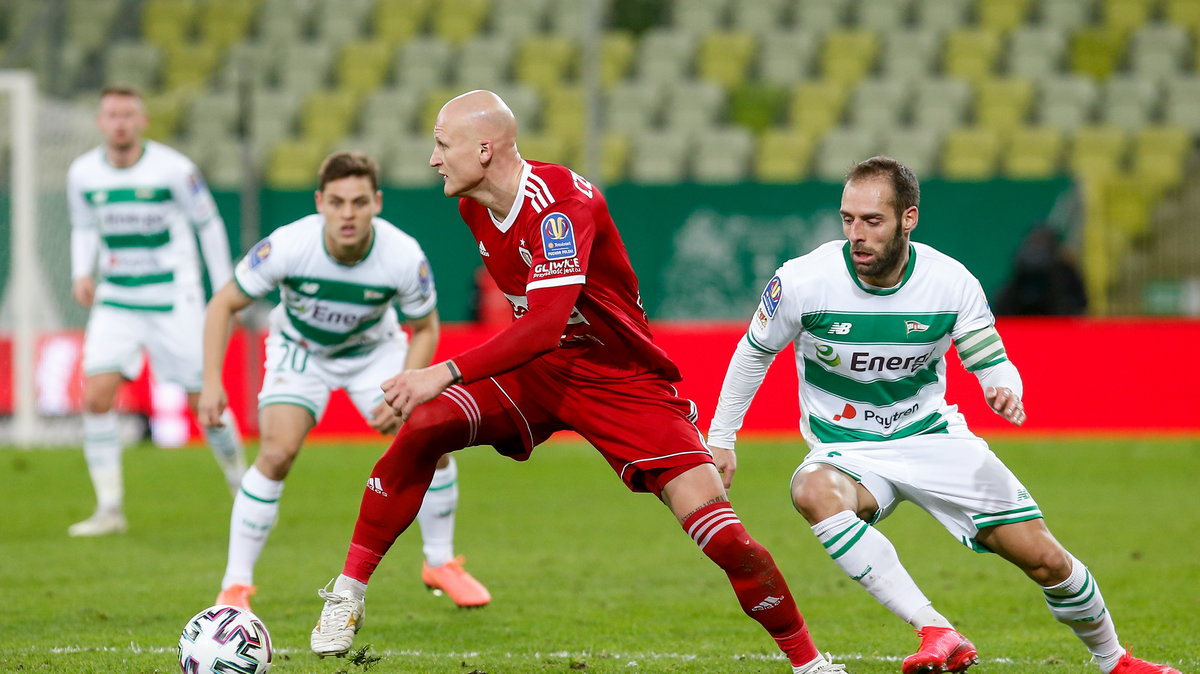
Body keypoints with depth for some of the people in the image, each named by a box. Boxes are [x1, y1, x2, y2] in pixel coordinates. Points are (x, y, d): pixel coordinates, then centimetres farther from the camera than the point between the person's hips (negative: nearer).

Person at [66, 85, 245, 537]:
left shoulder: (173, 170, -11)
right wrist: (82, 274, -1)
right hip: (115, 302, 3)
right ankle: (109, 508, -6)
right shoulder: (83, 174, -1)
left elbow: (208, 224, 0)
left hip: (174, 302, -3)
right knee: (96, 396, -14)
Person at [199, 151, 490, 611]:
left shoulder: (405, 257, -29)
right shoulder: (287, 246, -33)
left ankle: (440, 564, 15)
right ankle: (235, 584, -12)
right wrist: (212, 382, -29)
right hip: (300, 350, -2)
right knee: (277, 453, -23)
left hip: (375, 349, 2)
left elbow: (424, 328, -9)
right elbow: (224, 304, -19)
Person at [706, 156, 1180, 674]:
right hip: (848, 451, -1)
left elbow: (994, 364, -1)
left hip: (934, 437, 2)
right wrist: (721, 438, 7)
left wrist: (1005, 392, -25)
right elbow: (754, 353, 2)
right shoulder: (802, 281, -16)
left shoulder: (951, 283, -13)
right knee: (814, 492, -39)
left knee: (1046, 561, -3)